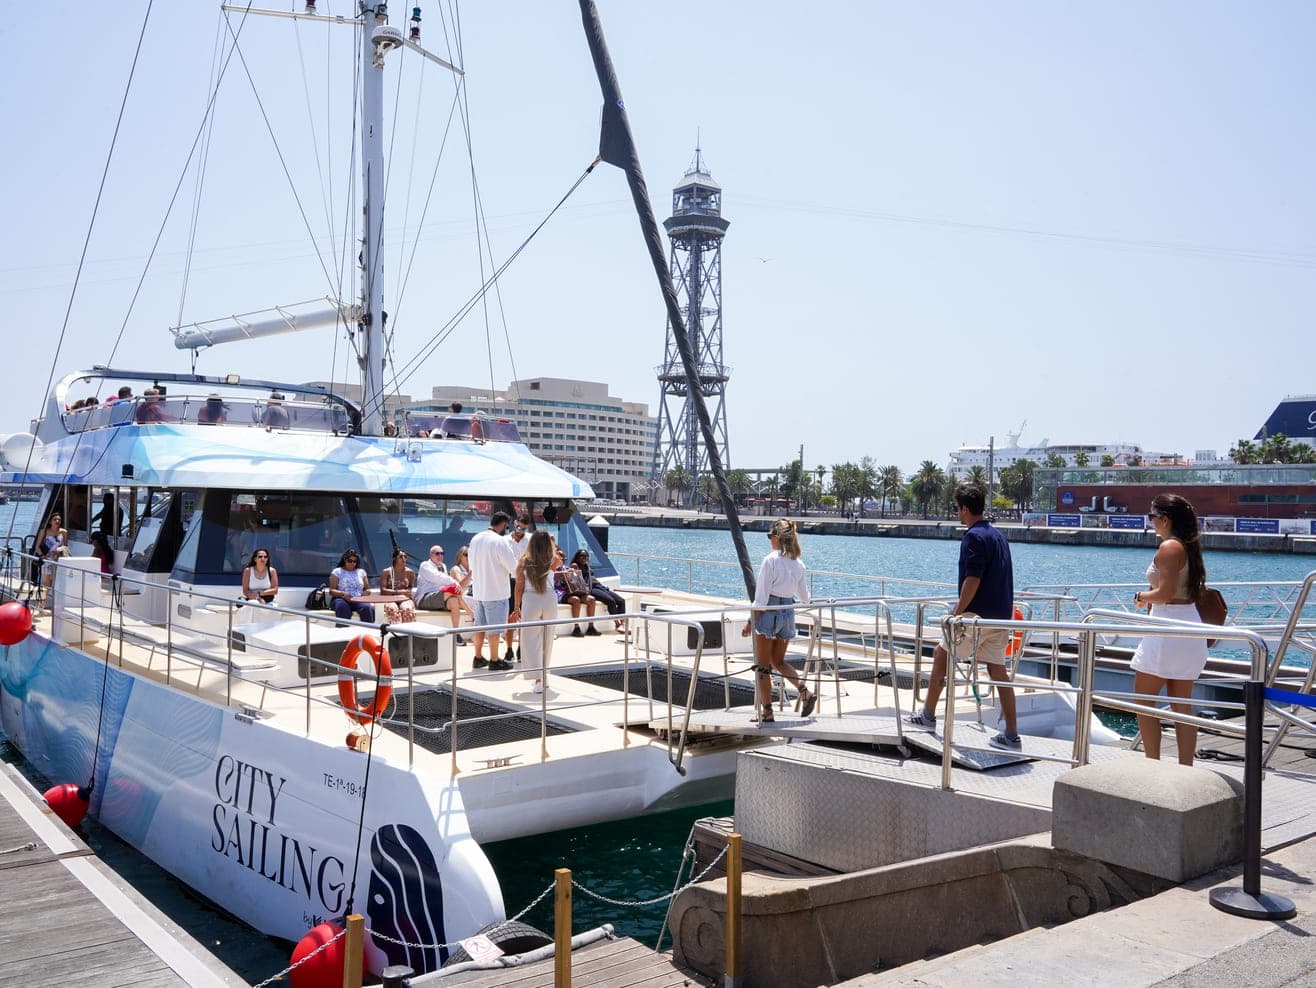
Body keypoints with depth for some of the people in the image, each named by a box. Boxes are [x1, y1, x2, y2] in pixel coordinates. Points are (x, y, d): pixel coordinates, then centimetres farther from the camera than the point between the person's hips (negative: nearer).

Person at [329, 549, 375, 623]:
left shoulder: (361, 572, 21)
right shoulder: (337, 572, 12)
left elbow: (367, 589, 21)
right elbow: (331, 591, 4)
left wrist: (365, 593, -5)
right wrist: (343, 593, -17)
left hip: (358, 600, 2)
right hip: (341, 599, -2)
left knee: (368, 607, -33)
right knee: (343, 608, -39)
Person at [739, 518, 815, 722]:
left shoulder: (770, 560, -13)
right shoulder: (798, 564, 7)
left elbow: (761, 597, -15)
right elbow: (804, 597, 17)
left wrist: (750, 621, -11)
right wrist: (808, 600, 41)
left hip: (769, 613, -6)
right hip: (788, 613, 6)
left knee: (763, 666, 4)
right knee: (778, 661, 20)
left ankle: (767, 712, 7)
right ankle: (805, 692, 2)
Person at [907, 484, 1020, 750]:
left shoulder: (974, 536, -13)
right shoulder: (997, 534, 15)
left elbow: (973, 580, -19)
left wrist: (957, 614, -14)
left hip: (978, 615, -8)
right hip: (1000, 616, 8)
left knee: (941, 652, 7)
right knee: (997, 670, 8)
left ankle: (928, 716, 14)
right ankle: (1011, 736, 6)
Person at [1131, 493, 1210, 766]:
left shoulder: (1169, 547, -15)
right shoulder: (1189, 547, 12)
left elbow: (1165, 593, -20)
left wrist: (1143, 597, -3)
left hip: (1167, 632, -9)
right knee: (1182, 706, 11)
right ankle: (1186, 770, 12)